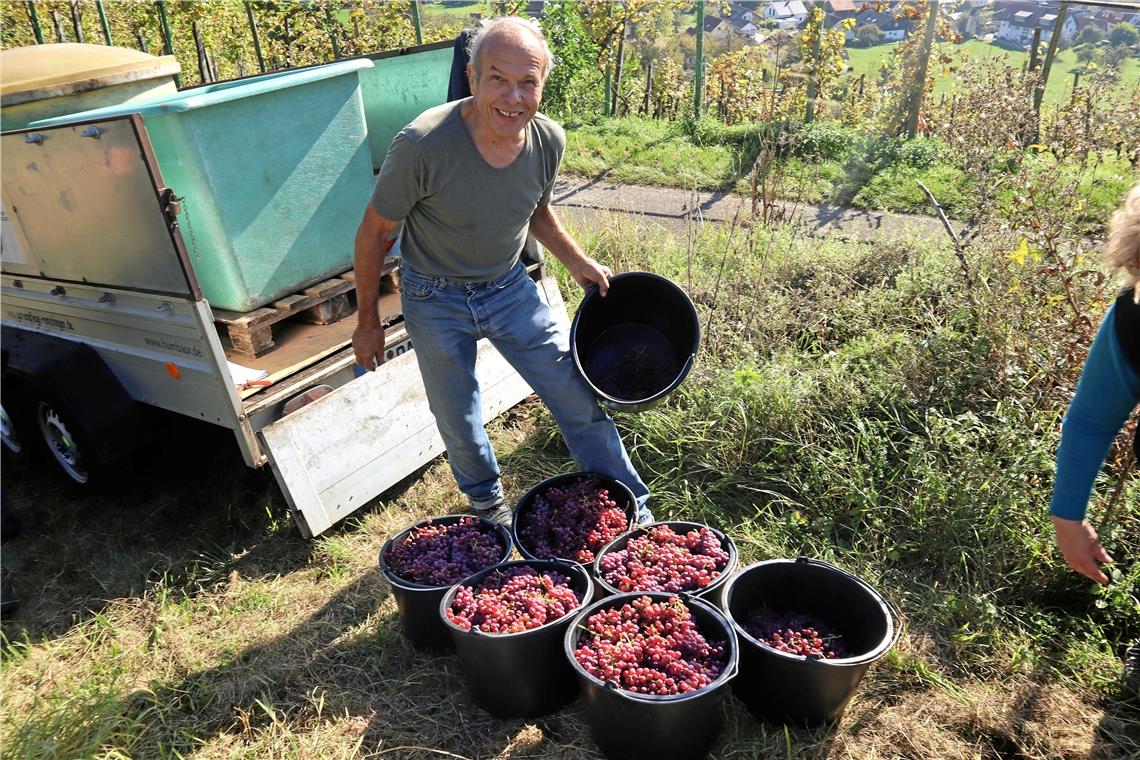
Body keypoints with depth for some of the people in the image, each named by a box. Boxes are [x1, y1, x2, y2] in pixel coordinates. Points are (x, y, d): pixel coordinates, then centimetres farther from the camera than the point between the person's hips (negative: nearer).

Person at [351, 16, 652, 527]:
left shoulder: (548, 140, -12)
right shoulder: (423, 145, -28)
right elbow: (374, 233, -14)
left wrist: (577, 262, 2)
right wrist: (368, 322, -6)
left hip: (510, 287, 3)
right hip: (436, 301, -3)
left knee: (579, 397, 3)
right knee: (459, 425, 12)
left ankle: (633, 516, 21)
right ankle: (488, 503, 43)